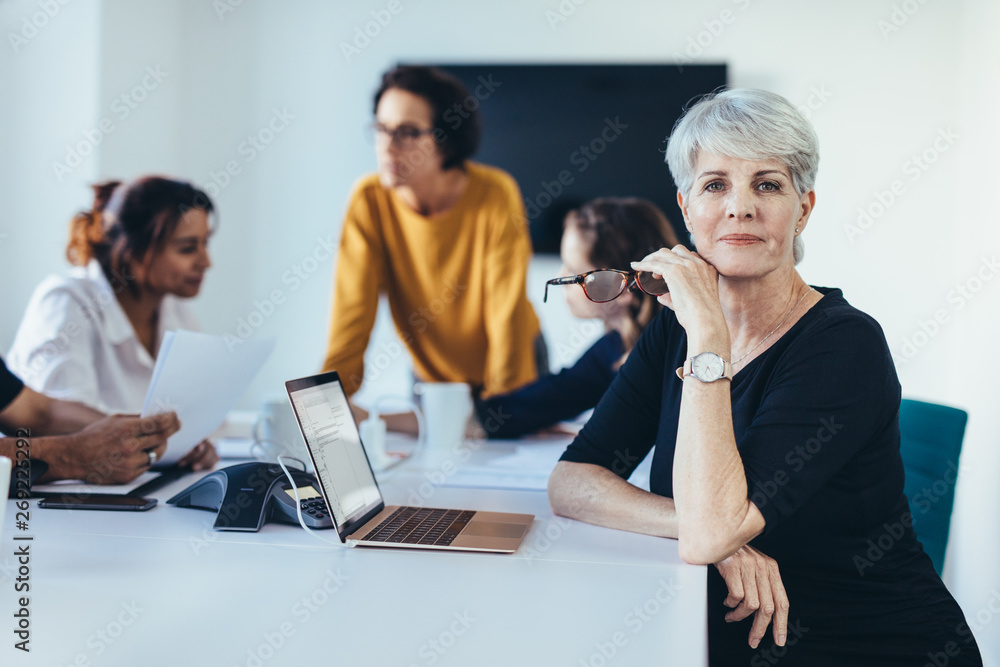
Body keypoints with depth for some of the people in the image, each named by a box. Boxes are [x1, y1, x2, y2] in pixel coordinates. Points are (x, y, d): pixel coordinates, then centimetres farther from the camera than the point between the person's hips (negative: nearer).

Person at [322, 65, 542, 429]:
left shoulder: (495, 195, -22)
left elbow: (508, 314, -21)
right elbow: (353, 307, -15)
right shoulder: (369, 200, -16)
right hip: (430, 376, 2)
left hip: (514, 368, -2)